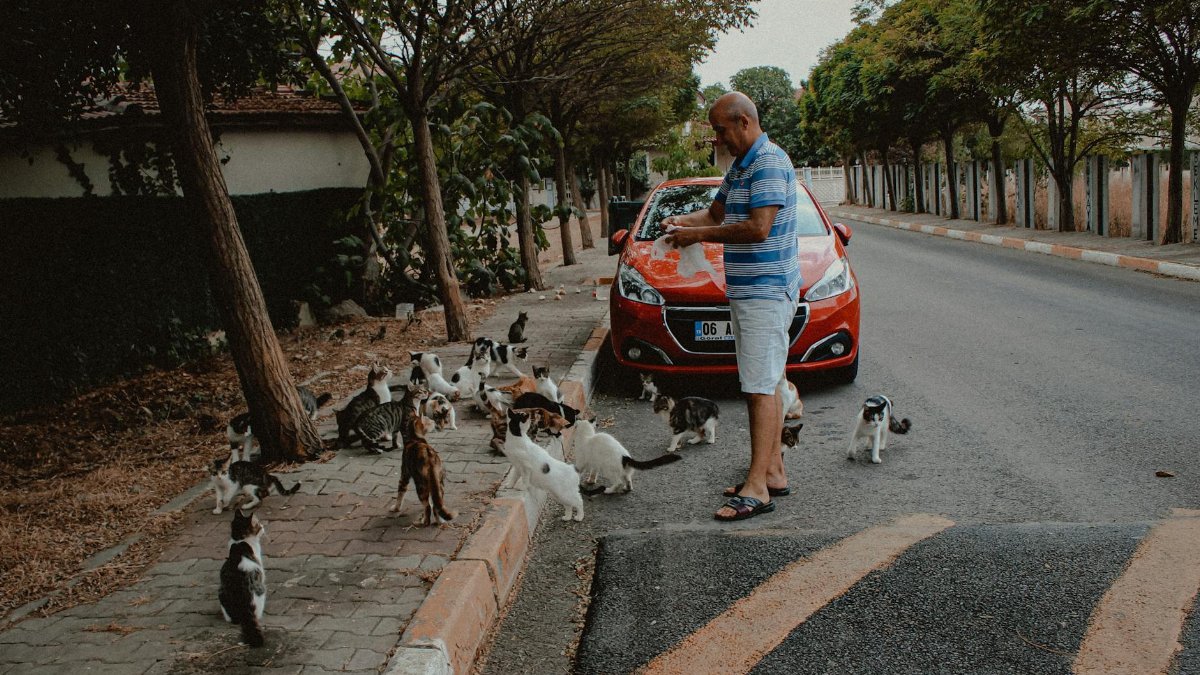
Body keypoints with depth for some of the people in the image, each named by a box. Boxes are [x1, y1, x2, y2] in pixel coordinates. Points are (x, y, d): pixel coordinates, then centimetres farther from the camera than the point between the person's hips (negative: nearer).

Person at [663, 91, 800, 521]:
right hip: (745, 292, 10)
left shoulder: (769, 163, -15)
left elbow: (758, 228, -24)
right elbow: (715, 213, 25)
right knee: (765, 385, 13)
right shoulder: (739, 167, 17)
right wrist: (682, 221, 4)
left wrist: (700, 236, -16)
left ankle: (756, 488, -8)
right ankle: (773, 472, 21)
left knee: (761, 387, -10)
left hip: (766, 293, -10)